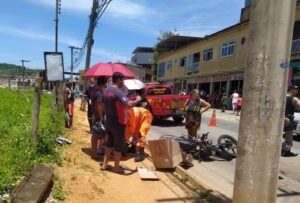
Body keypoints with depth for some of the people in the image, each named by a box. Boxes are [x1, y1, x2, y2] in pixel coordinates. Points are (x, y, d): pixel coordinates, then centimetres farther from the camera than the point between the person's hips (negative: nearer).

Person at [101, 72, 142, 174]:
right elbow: (129, 104, -32)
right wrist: (137, 100, -14)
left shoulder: (106, 91, 6)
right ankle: (117, 167, 18)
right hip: (118, 123, -8)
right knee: (119, 145, 6)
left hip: (108, 121, 8)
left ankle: (104, 164, 27)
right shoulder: (119, 92, -20)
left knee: (110, 143, 21)